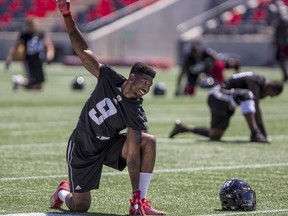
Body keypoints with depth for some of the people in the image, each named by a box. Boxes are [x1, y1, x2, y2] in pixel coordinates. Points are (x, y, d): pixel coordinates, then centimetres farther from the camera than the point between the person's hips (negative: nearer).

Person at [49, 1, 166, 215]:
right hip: (82, 148, 0)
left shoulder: (136, 115, -20)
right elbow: (83, 50, -16)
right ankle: (63, 192, 38)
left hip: (108, 146, 1)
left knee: (149, 141, -27)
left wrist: (136, 194, -31)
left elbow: (133, 155, -24)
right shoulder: (109, 78, -18)